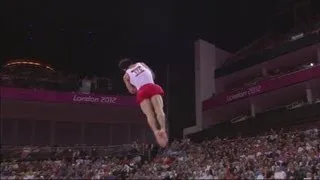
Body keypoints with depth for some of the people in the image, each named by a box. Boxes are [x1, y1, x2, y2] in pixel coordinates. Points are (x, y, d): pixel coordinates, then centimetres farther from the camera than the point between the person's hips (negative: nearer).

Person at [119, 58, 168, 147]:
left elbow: (132, 91, 18)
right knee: (159, 110, -14)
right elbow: (152, 74, 33)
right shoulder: (141, 64, 24)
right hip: (153, 87, 1)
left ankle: (156, 131, -42)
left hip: (142, 92, -1)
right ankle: (163, 129, -39)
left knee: (149, 114, -15)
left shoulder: (126, 76, 19)